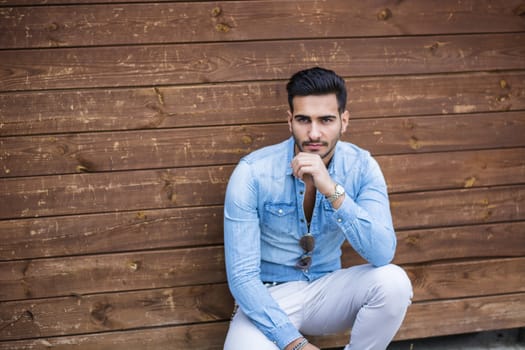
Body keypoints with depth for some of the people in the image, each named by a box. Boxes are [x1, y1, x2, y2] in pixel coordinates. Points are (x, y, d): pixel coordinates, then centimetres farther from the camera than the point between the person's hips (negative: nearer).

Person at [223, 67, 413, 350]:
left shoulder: (361, 166, -11)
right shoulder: (252, 173, -19)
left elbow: (383, 254, -23)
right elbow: (242, 275, -19)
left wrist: (333, 190, -35)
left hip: (327, 290, 3)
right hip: (270, 297, -2)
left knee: (393, 281, -26)